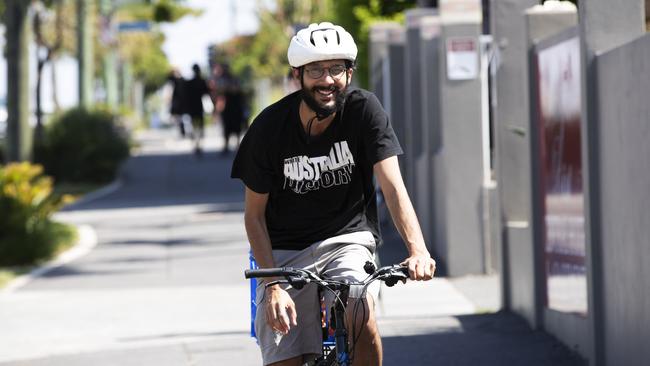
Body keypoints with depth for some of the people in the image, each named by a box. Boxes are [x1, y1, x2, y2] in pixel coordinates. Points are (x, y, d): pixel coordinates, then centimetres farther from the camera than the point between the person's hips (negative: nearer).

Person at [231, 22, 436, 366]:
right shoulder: (270, 127, -13)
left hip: (346, 239, 0)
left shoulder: (364, 110, -12)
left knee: (361, 319, -30)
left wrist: (418, 249, -36)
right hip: (285, 251, 0)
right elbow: (254, 215, -6)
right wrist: (274, 285, -18)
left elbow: (393, 186, -19)